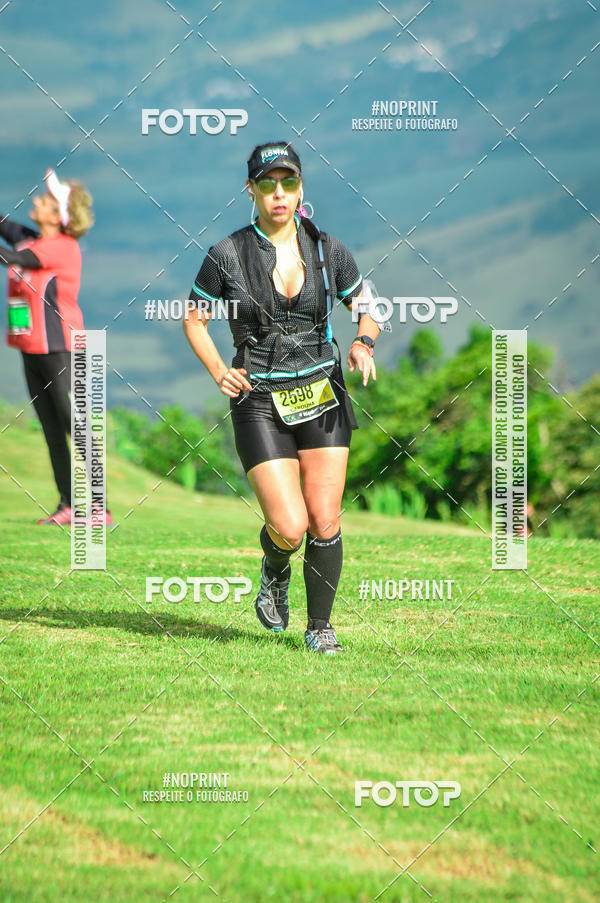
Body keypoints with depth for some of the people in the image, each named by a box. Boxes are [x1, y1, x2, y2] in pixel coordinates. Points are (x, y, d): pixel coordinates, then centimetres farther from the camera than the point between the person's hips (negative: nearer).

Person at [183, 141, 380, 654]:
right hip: (260, 401, -2)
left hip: (322, 396, 2)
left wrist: (364, 343, -4)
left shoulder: (328, 250, 3)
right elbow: (194, 318, 8)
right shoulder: (228, 255, -4)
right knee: (289, 528, -12)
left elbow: (367, 306, 17)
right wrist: (219, 372, -6)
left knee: (325, 522, -3)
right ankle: (275, 572, 24)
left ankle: (320, 627, 15)